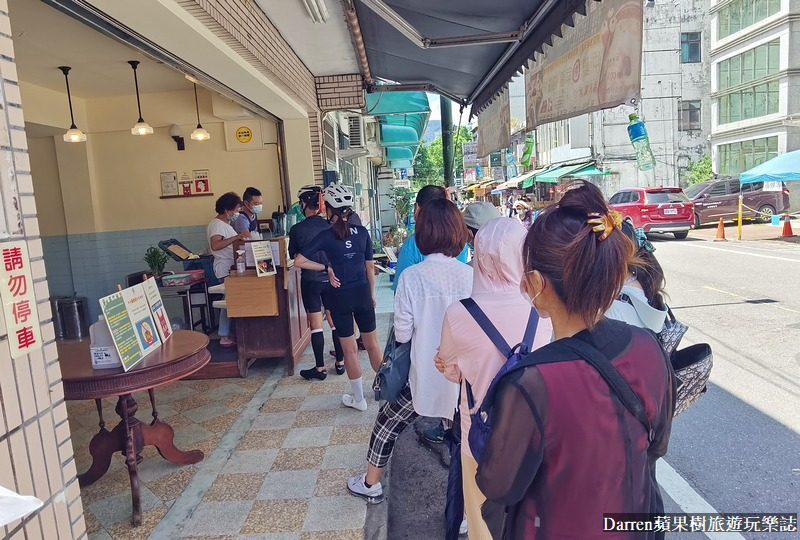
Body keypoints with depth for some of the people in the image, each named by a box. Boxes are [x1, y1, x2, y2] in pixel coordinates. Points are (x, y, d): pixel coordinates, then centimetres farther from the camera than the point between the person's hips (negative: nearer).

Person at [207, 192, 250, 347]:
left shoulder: (225, 224, 17)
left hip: (232, 268, 10)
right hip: (226, 270, -10)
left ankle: (225, 335, 16)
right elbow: (215, 245, -31)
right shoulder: (217, 224, -14)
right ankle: (225, 336, -3)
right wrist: (237, 237, -36)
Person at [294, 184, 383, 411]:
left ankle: (359, 399, 21)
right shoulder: (362, 232, -2)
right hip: (363, 293, 3)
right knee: (372, 344, 18)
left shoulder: (326, 236, -10)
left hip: (341, 296, -3)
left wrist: (326, 268, -6)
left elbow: (299, 261, -15)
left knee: (350, 350, 9)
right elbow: (370, 266, 5)